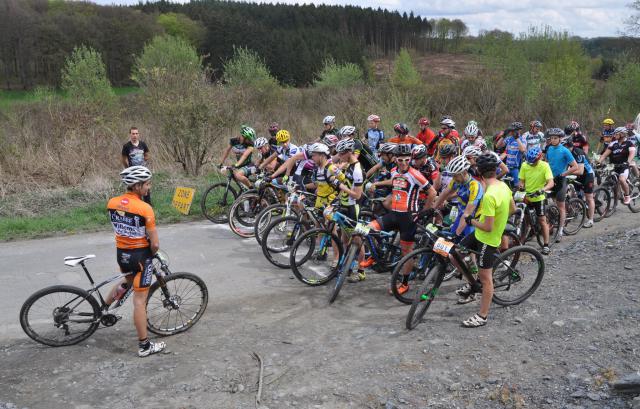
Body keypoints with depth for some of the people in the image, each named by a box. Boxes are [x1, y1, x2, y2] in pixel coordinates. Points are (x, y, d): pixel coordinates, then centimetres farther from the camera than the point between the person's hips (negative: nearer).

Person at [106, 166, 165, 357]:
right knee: (140, 300, 2)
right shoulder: (145, 208, -21)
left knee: (129, 280, 37)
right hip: (140, 256, -6)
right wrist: (150, 254, 5)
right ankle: (144, 346, 12)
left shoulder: (112, 203, -2)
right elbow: (155, 244, -18)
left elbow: (118, 227, 10)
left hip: (121, 253, 6)